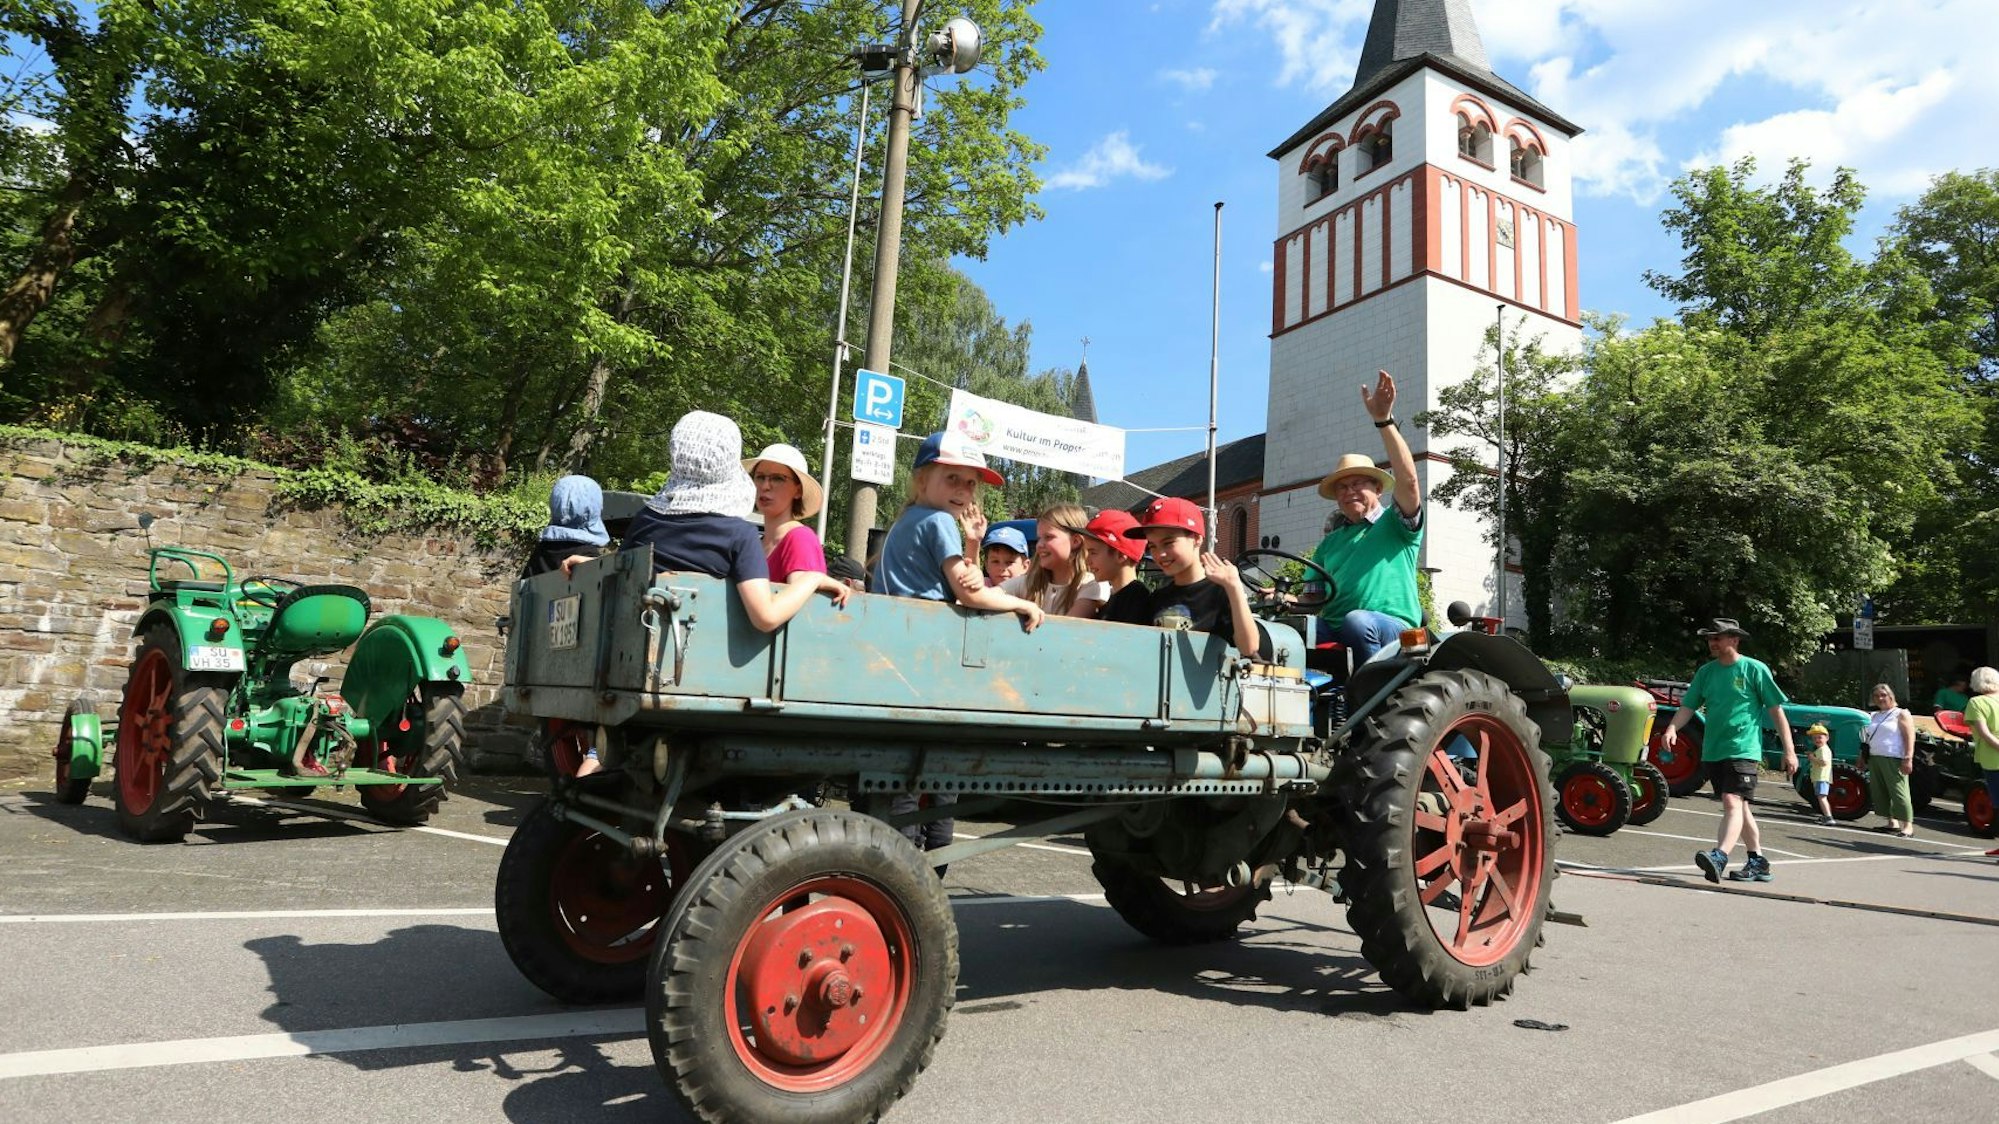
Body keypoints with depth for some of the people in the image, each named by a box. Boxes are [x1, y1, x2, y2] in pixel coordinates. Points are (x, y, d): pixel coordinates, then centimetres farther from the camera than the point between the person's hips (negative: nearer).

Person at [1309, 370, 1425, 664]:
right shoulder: (1330, 543, 27)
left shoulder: (1396, 524, 11)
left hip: (1394, 631, -3)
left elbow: (1408, 480, -9)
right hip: (1334, 634, 3)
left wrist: (1384, 421, -16)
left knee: (1357, 621, -39)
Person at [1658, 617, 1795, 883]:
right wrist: (1672, 728, -13)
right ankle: (1758, 862, 27)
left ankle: (1719, 857, -32)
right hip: (1712, 751, 6)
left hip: (1743, 750, -6)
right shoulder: (1706, 671, 10)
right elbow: (1688, 706, 6)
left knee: (1733, 803, -19)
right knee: (1740, 806, 15)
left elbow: (1776, 710, -2)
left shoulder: (1754, 669, -3)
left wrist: (1789, 750, -4)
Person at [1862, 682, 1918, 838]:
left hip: (1893, 760, -7)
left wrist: (1908, 759, -18)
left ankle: (1908, 826, -8)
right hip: (1875, 759, 7)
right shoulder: (1874, 716, 20)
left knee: (1898, 793, -10)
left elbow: (1910, 737, -9)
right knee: (1879, 792, 8)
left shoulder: (1901, 714, -1)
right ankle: (1892, 823, 17)